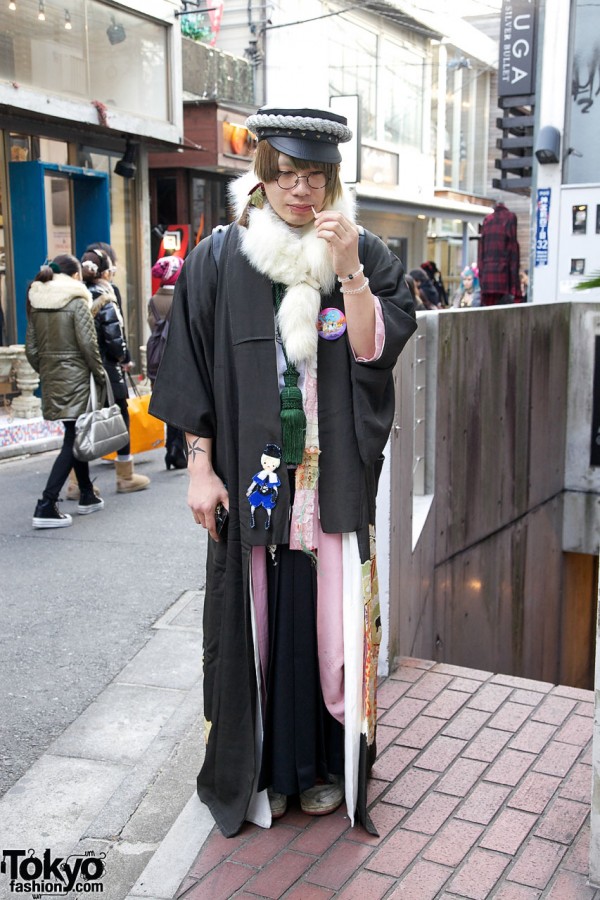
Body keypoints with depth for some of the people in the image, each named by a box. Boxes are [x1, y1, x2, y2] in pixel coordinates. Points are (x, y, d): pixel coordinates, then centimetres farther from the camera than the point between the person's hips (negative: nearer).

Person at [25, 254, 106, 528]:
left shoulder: (36, 303, 9)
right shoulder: (77, 302, -10)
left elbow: (31, 348, 8)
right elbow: (88, 345, -13)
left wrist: (45, 372, 19)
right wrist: (100, 377, -3)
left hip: (51, 379, 7)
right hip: (75, 378, -7)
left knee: (75, 437, 18)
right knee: (73, 441, -4)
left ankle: (87, 496, 27)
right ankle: (46, 507, -10)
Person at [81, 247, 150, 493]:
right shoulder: (105, 299, -11)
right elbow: (114, 336, -15)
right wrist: (124, 358, 1)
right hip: (107, 369, -5)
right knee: (120, 417, 9)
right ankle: (126, 477, 18)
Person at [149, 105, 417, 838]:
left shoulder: (365, 256, 3)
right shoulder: (219, 260, 1)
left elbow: (373, 352, -7)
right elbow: (194, 368, 1)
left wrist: (349, 271, -17)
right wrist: (201, 466, -4)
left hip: (335, 475, 1)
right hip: (248, 475, 0)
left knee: (329, 610, 6)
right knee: (254, 613, 6)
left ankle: (326, 761, 24)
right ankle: (259, 766, 22)